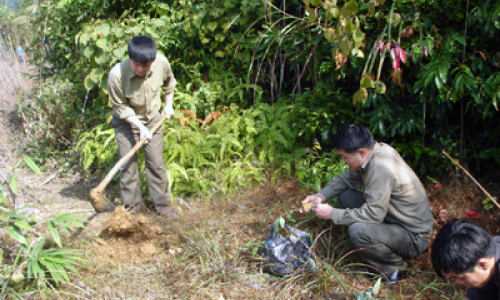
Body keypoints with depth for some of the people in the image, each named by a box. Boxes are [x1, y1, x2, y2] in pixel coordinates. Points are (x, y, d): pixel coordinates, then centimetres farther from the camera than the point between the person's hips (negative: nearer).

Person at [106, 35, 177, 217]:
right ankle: (131, 207, 13)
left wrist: (168, 105, 8)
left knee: (156, 162, 6)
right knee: (128, 165, -2)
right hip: (127, 122, -2)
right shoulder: (116, 75, -31)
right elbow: (121, 107, -17)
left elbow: (169, 82, 5)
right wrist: (140, 126, -21)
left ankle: (162, 204, 18)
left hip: (153, 119, 3)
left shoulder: (162, 63, -21)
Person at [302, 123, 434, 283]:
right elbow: (346, 179, 11)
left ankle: (395, 268, -5)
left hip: (414, 237, -9)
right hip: (393, 216, 9)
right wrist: (321, 195, -4)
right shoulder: (376, 150, -3)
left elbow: (373, 214, -30)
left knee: (358, 231, -33)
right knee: (345, 196, 5)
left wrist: (332, 213, -22)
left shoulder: (381, 168, -31)